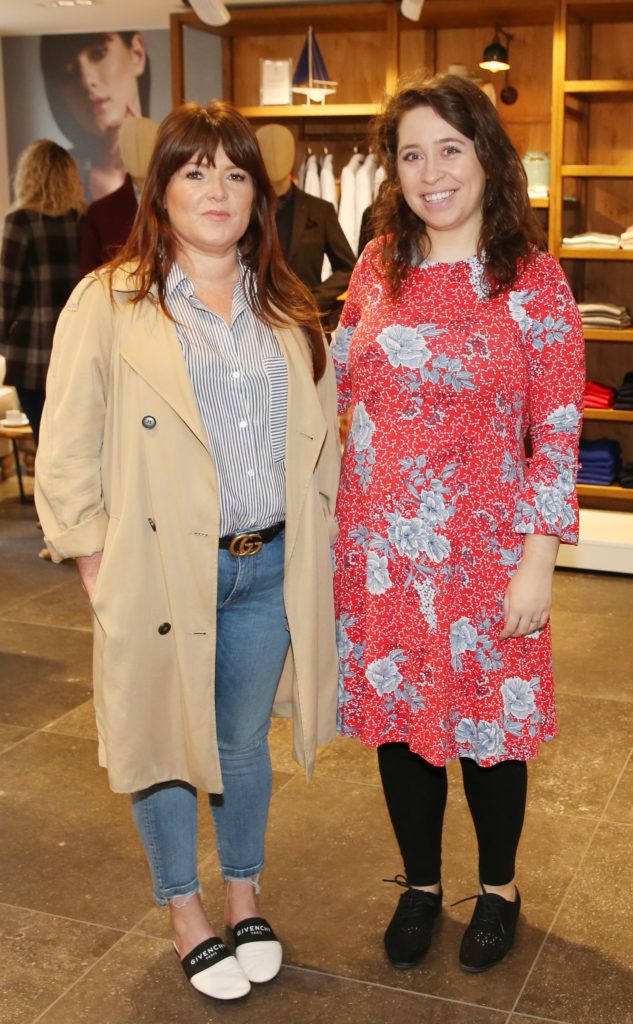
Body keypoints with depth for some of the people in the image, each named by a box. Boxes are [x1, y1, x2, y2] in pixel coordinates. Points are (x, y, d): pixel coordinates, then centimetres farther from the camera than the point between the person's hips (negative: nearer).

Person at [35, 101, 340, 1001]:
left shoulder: (289, 311, 9)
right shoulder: (110, 303, -6)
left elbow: (321, 438, 14)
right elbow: (68, 453, -6)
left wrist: (312, 551, 8)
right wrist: (98, 567, -9)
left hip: (268, 571, 4)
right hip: (161, 570, -3)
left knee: (244, 742, 17)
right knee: (164, 741, 11)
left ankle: (244, 896, 39)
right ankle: (186, 913, 33)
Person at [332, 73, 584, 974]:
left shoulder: (531, 277, -7)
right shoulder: (379, 266, 4)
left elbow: (557, 431, -8)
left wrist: (538, 560, -12)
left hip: (481, 547, -3)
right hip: (380, 544, 4)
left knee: (486, 724, 11)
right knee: (397, 716, 14)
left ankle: (498, 889, 37)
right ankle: (420, 884, 37)